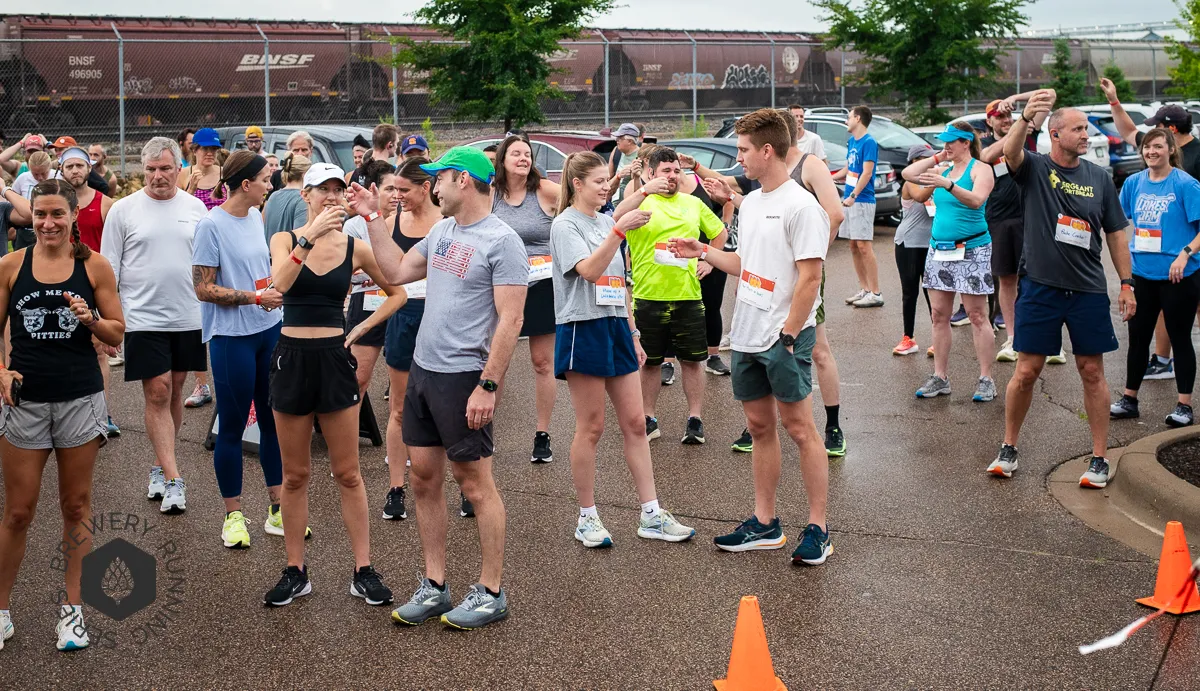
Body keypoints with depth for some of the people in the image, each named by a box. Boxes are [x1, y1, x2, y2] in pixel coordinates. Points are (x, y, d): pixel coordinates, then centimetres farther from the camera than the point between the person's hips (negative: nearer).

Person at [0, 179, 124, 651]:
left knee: (76, 506, 9)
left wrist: (90, 319, -16)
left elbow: (118, 334, 4)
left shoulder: (94, 266, -1)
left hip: (81, 399, 0)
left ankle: (72, 608, 21)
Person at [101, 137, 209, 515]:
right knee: (157, 394, -6)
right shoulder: (124, 210, -1)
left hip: (188, 317, 3)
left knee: (175, 391, 11)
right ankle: (173, 480, -5)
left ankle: (160, 466, 26)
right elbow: (109, 269, 1)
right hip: (143, 318, -3)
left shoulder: (195, 208, 5)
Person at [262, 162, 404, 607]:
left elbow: (398, 293, 11)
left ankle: (364, 572, 10)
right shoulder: (285, 240, 0)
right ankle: (295, 572, 17)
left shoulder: (354, 248, 1)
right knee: (295, 475, 8)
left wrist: (361, 329, 0)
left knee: (347, 473, 4)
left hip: (334, 358, 0)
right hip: (292, 357, 0)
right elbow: (281, 283, -22)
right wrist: (310, 235, -30)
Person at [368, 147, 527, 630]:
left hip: (463, 377, -8)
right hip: (422, 371, 8)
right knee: (424, 480, 12)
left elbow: (510, 321, -18)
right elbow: (396, 271, 20)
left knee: (476, 485, 1)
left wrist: (487, 386, -22)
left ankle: (491, 592, 12)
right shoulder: (442, 231, 11)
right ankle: (434, 587, 22)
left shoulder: (502, 242, -14)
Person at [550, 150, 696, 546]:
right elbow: (589, 270, -23)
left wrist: (632, 334, 17)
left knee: (635, 424, 6)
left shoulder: (606, 223, 16)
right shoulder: (566, 224, -7)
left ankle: (651, 515, 10)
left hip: (616, 327, 7)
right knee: (591, 428, -1)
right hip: (583, 330, -7)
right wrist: (619, 231, -32)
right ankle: (587, 518, 11)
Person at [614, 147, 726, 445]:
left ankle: (695, 420, 14)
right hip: (649, 296, -2)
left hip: (688, 296, 2)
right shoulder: (641, 202, 0)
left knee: (692, 360, 6)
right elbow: (616, 219, -23)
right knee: (649, 362, 8)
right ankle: (649, 418, 20)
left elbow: (719, 233, 25)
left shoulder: (693, 203, 11)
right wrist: (646, 190, -32)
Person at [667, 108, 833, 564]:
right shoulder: (750, 203, 14)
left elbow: (809, 278, -17)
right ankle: (764, 524, 22)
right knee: (760, 427, 13)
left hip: (784, 338, -8)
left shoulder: (801, 206, -14)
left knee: (799, 428, -2)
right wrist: (703, 251, 13)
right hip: (746, 337, 9)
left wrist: (787, 336, -18)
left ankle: (818, 529, 6)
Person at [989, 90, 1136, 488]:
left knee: (1092, 373, 5)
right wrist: (1026, 117, -45)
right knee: (1026, 372, 3)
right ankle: (1008, 449, 19)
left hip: (1088, 290, 2)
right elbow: (1010, 151, -26)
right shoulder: (1034, 168, -2)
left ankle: (1099, 459, 14)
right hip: (1040, 287, -2)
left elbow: (1116, 234, 10)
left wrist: (1127, 283, 4)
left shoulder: (1100, 178, 6)